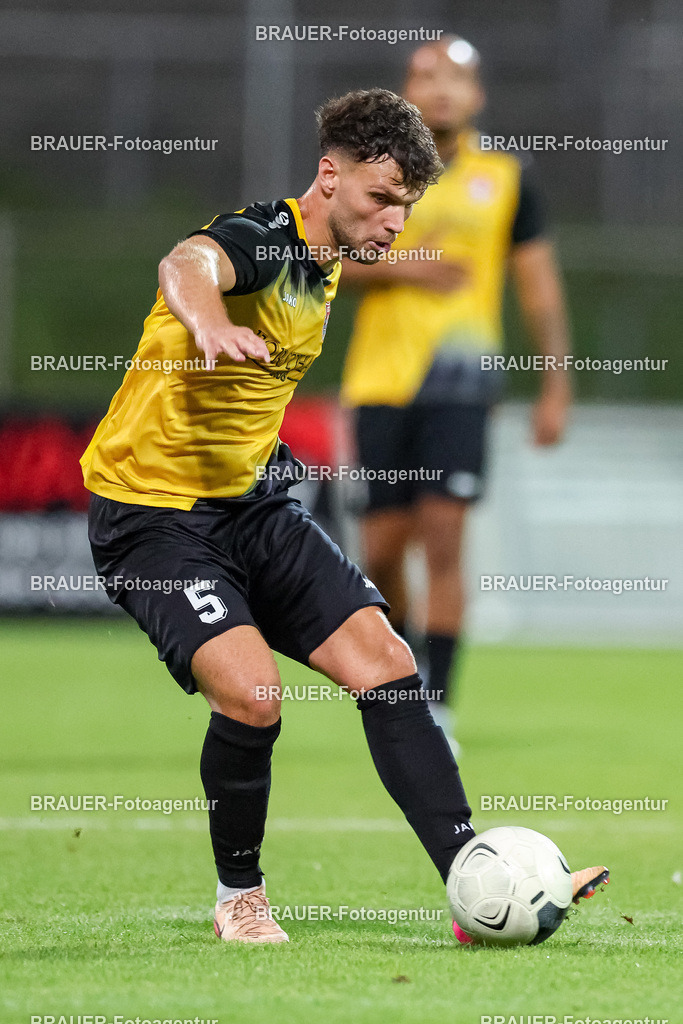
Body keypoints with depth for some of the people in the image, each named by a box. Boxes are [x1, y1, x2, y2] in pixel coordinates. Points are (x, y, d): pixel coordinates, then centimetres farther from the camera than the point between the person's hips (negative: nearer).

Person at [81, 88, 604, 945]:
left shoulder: (323, 266, 9)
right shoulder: (264, 238, -18)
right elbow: (186, 263, -45)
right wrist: (208, 319, -66)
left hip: (250, 503, 8)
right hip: (152, 512, -8)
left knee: (384, 663, -6)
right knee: (252, 693, -25)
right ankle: (239, 895, 0)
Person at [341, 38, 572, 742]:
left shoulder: (506, 177, 6)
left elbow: (538, 284, 10)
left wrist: (556, 386, 5)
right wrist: (399, 265, -11)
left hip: (460, 382, -1)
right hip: (381, 379, 1)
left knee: (443, 539, -13)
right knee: (383, 548, 1)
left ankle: (436, 705, -10)